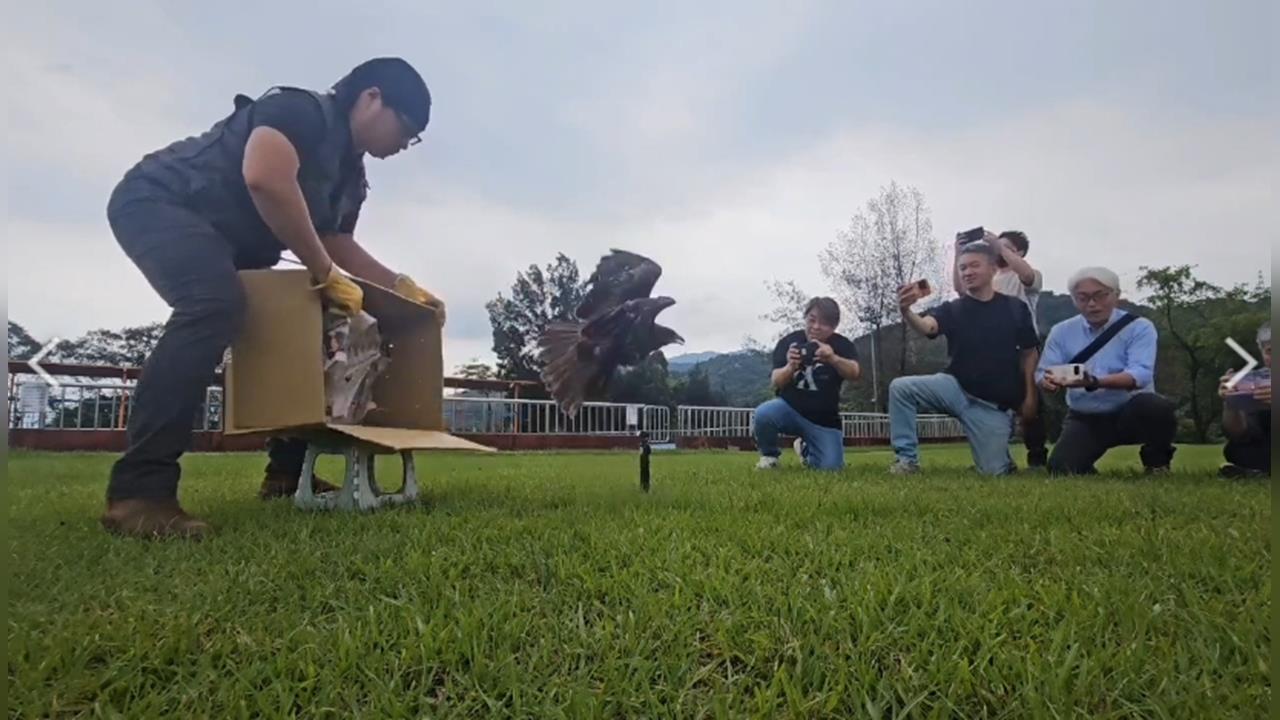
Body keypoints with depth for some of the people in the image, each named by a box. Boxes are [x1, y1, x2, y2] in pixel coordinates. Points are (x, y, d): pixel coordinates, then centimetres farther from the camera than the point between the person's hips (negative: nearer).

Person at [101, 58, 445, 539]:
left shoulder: (349, 175, 10)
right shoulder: (301, 110, -19)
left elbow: (339, 245, 17)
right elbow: (265, 179, -37)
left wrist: (401, 286, 5)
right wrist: (325, 274, -29)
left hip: (227, 242, 10)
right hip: (157, 202, -10)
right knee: (216, 304, -36)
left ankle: (287, 471, 11)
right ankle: (139, 490, -36)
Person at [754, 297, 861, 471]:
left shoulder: (841, 345, -6)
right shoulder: (789, 342, -7)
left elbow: (854, 373, -26)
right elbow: (776, 383, -15)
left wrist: (833, 359, -47)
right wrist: (790, 367, -37)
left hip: (824, 420, 2)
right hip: (789, 409, -1)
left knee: (830, 467, -11)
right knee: (763, 414, -33)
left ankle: (806, 448, 25)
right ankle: (769, 455, -1)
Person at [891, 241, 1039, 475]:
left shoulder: (1015, 308, 1)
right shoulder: (952, 309, -1)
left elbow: (1029, 353, 8)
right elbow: (926, 326, -24)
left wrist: (1029, 394, 1)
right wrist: (906, 310, -46)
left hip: (994, 404, 0)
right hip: (956, 388, 1)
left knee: (994, 472, -4)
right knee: (900, 387, -24)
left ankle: (1003, 457, 36)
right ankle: (907, 458, -11)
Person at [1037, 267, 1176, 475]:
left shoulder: (1139, 327, -8)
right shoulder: (1061, 332, 1)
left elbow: (1140, 374, -23)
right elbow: (1042, 374, -5)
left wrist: (1094, 383, -41)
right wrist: (1050, 382, -32)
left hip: (1131, 414, -1)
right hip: (1085, 419, 2)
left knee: (1156, 407, -35)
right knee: (1061, 469, -22)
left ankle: (1157, 462, -2)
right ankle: (1089, 473, 18)